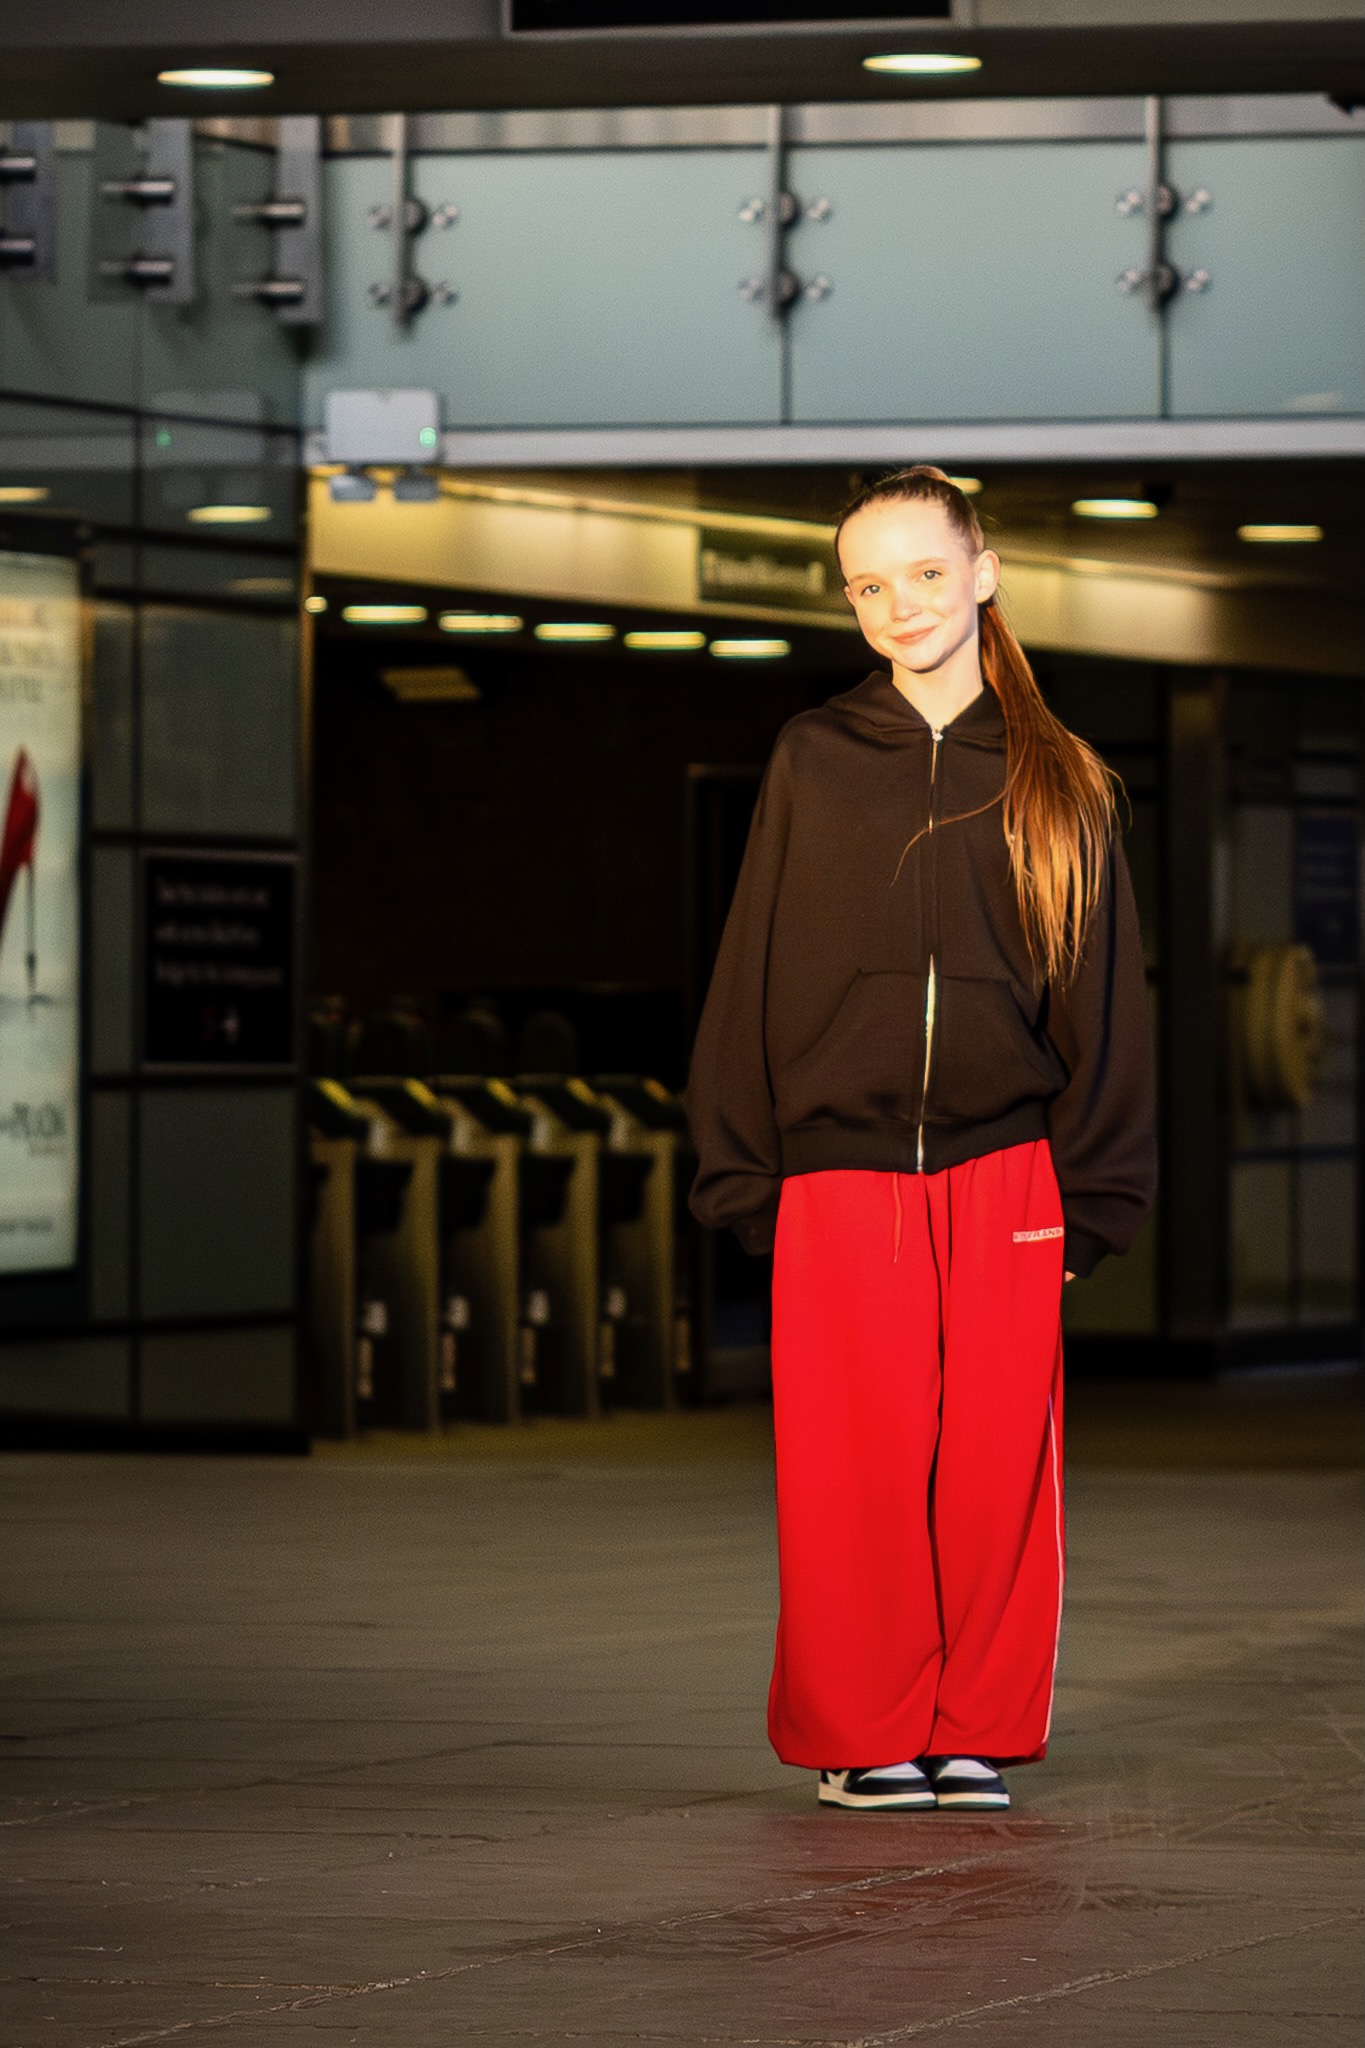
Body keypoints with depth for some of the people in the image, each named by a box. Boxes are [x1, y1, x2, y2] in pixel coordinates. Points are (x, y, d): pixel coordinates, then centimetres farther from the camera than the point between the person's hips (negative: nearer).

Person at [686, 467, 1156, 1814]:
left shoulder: (1055, 782, 8)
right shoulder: (814, 765, 7)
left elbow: (1100, 992, 9)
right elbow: (753, 973, 7)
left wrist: (1093, 1194, 3)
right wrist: (743, 1174, 3)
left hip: (1005, 1175, 1)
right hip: (841, 1176, -1)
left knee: (998, 1462, 0)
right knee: (854, 1470, -2)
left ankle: (977, 1732, 10)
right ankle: (862, 1738, 7)